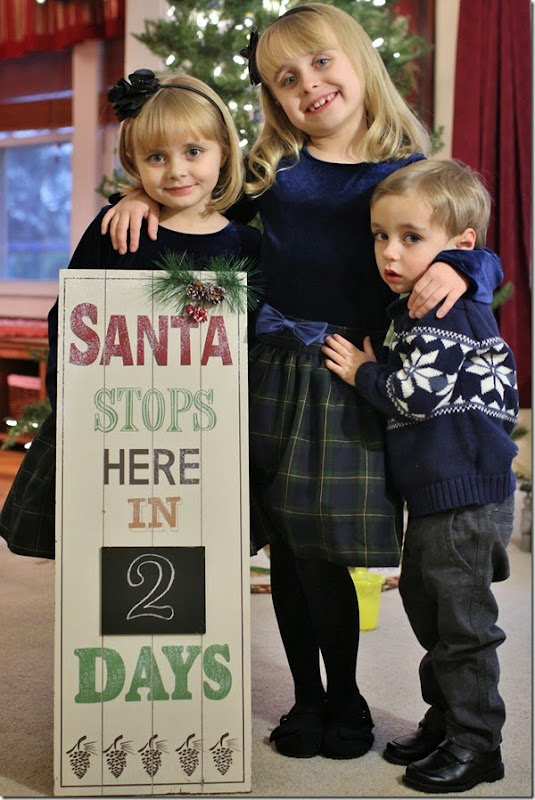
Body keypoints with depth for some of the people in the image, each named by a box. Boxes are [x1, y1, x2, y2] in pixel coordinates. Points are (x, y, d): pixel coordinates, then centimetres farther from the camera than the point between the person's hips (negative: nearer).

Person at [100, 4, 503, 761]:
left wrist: (457, 271, -21)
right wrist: (146, 197, 1)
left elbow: (472, 251, 1)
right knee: (284, 549, 10)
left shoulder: (407, 172, 2)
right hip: (273, 372, 3)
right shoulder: (272, 168, 8)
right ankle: (306, 698, 29)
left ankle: (346, 697, 23)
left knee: (322, 549, -2)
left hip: (352, 381, -3)